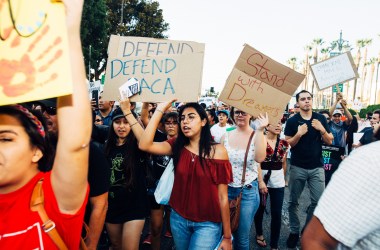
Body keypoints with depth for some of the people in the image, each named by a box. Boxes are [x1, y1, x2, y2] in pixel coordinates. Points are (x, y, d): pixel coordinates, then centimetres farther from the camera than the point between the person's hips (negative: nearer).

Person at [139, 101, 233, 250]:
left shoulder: (217, 151, -11)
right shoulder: (177, 146, -2)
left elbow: (222, 196, -9)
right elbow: (144, 145, -19)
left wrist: (227, 236, -6)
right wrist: (160, 110, -19)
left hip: (207, 223, -3)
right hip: (178, 218, 4)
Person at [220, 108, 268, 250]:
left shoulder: (257, 136, -7)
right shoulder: (226, 136, 1)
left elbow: (259, 158, -27)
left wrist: (259, 131, -29)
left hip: (248, 191, -3)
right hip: (226, 189, 3)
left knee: (242, 237, 9)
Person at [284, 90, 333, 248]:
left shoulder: (321, 118, 1)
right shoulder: (292, 121, -5)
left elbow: (329, 142, 3)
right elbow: (287, 144, -6)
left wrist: (322, 129, -15)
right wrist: (299, 134, -21)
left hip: (317, 167, 2)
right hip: (297, 167, -1)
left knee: (318, 201, 3)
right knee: (293, 201, 7)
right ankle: (294, 231, 23)